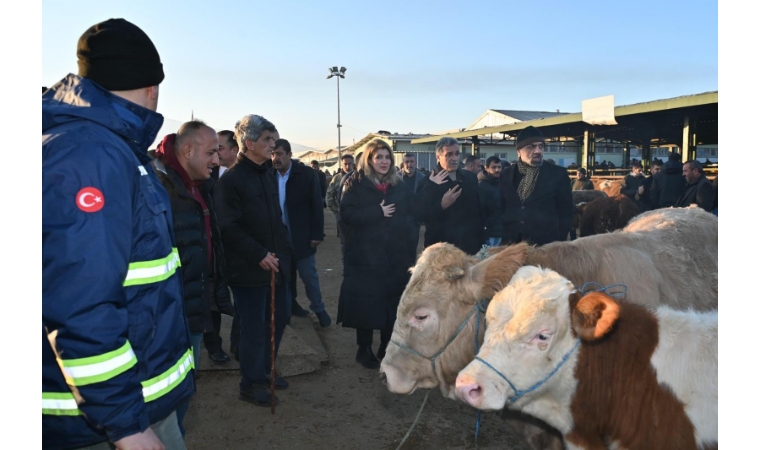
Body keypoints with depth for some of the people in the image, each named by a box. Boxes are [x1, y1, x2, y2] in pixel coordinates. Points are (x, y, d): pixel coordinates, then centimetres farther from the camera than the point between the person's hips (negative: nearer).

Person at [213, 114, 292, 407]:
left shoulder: (268, 174, 11)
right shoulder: (231, 180, -14)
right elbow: (229, 228, -19)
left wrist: (284, 249, 6)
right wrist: (260, 255, -19)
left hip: (276, 263, 8)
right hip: (249, 270, -8)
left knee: (279, 318, 17)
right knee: (254, 327, 3)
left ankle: (263, 371, 36)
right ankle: (250, 384, 22)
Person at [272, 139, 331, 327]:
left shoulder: (307, 174, -9)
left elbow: (316, 205, -8)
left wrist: (317, 234, -11)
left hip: (302, 236, -3)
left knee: (309, 275, 7)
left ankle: (318, 308, 24)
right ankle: (289, 304, 33)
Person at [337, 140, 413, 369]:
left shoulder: (399, 186, 11)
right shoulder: (356, 183, -1)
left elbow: (409, 216, 15)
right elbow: (347, 213, -12)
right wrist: (377, 212, -15)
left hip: (395, 255, 4)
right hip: (365, 254, -3)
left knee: (393, 302, 6)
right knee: (365, 302, 1)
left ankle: (387, 347, 23)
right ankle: (364, 349, 17)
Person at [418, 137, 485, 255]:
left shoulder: (470, 178, 9)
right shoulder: (428, 182, -7)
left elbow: (479, 209, 14)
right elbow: (422, 215, -13)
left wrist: (482, 240, 11)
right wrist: (442, 205, -27)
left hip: (470, 245, 4)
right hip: (441, 247, -4)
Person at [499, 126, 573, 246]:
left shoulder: (558, 174, 0)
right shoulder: (506, 175, 9)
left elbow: (566, 212, 1)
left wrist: (560, 243, -4)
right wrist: (503, 238, 6)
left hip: (546, 244, -2)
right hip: (511, 243, 3)